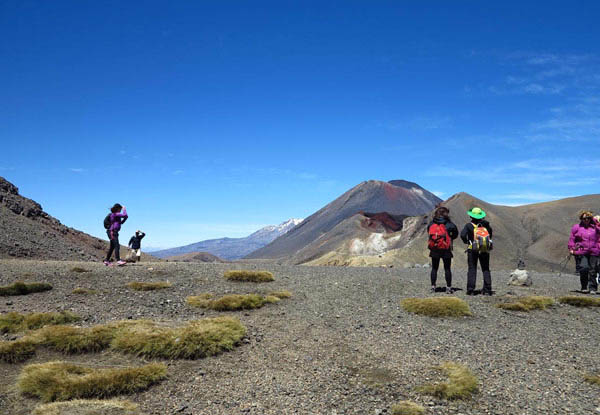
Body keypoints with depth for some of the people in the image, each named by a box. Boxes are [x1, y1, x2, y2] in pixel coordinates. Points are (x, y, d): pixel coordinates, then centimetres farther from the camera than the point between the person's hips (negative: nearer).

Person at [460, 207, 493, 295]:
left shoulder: (469, 225, -5)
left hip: (473, 249, -3)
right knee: (486, 269, 9)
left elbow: (463, 235, -17)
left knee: (472, 269, 1)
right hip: (485, 249, 3)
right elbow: (490, 233, 15)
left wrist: (466, 241, 0)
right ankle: (487, 290, 6)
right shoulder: (485, 224, 5)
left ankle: (470, 290, -3)